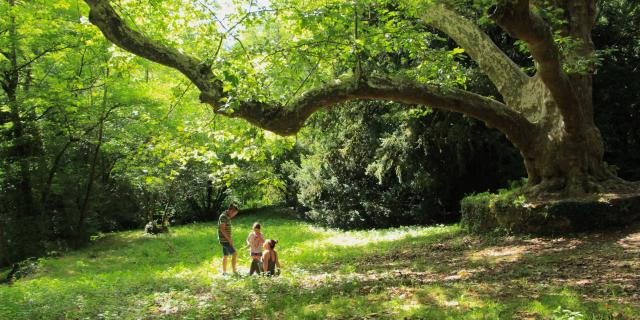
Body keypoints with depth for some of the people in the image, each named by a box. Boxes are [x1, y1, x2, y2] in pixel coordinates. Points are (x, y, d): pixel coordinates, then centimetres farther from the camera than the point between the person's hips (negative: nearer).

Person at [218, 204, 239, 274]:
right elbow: (222, 229, -21)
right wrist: (229, 239, -21)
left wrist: (229, 239, 18)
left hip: (226, 240, 10)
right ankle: (234, 270, -10)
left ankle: (224, 272, 18)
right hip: (224, 240, -10)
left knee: (225, 256, 13)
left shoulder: (227, 217, 14)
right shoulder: (223, 217, -15)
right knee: (234, 254, -12)